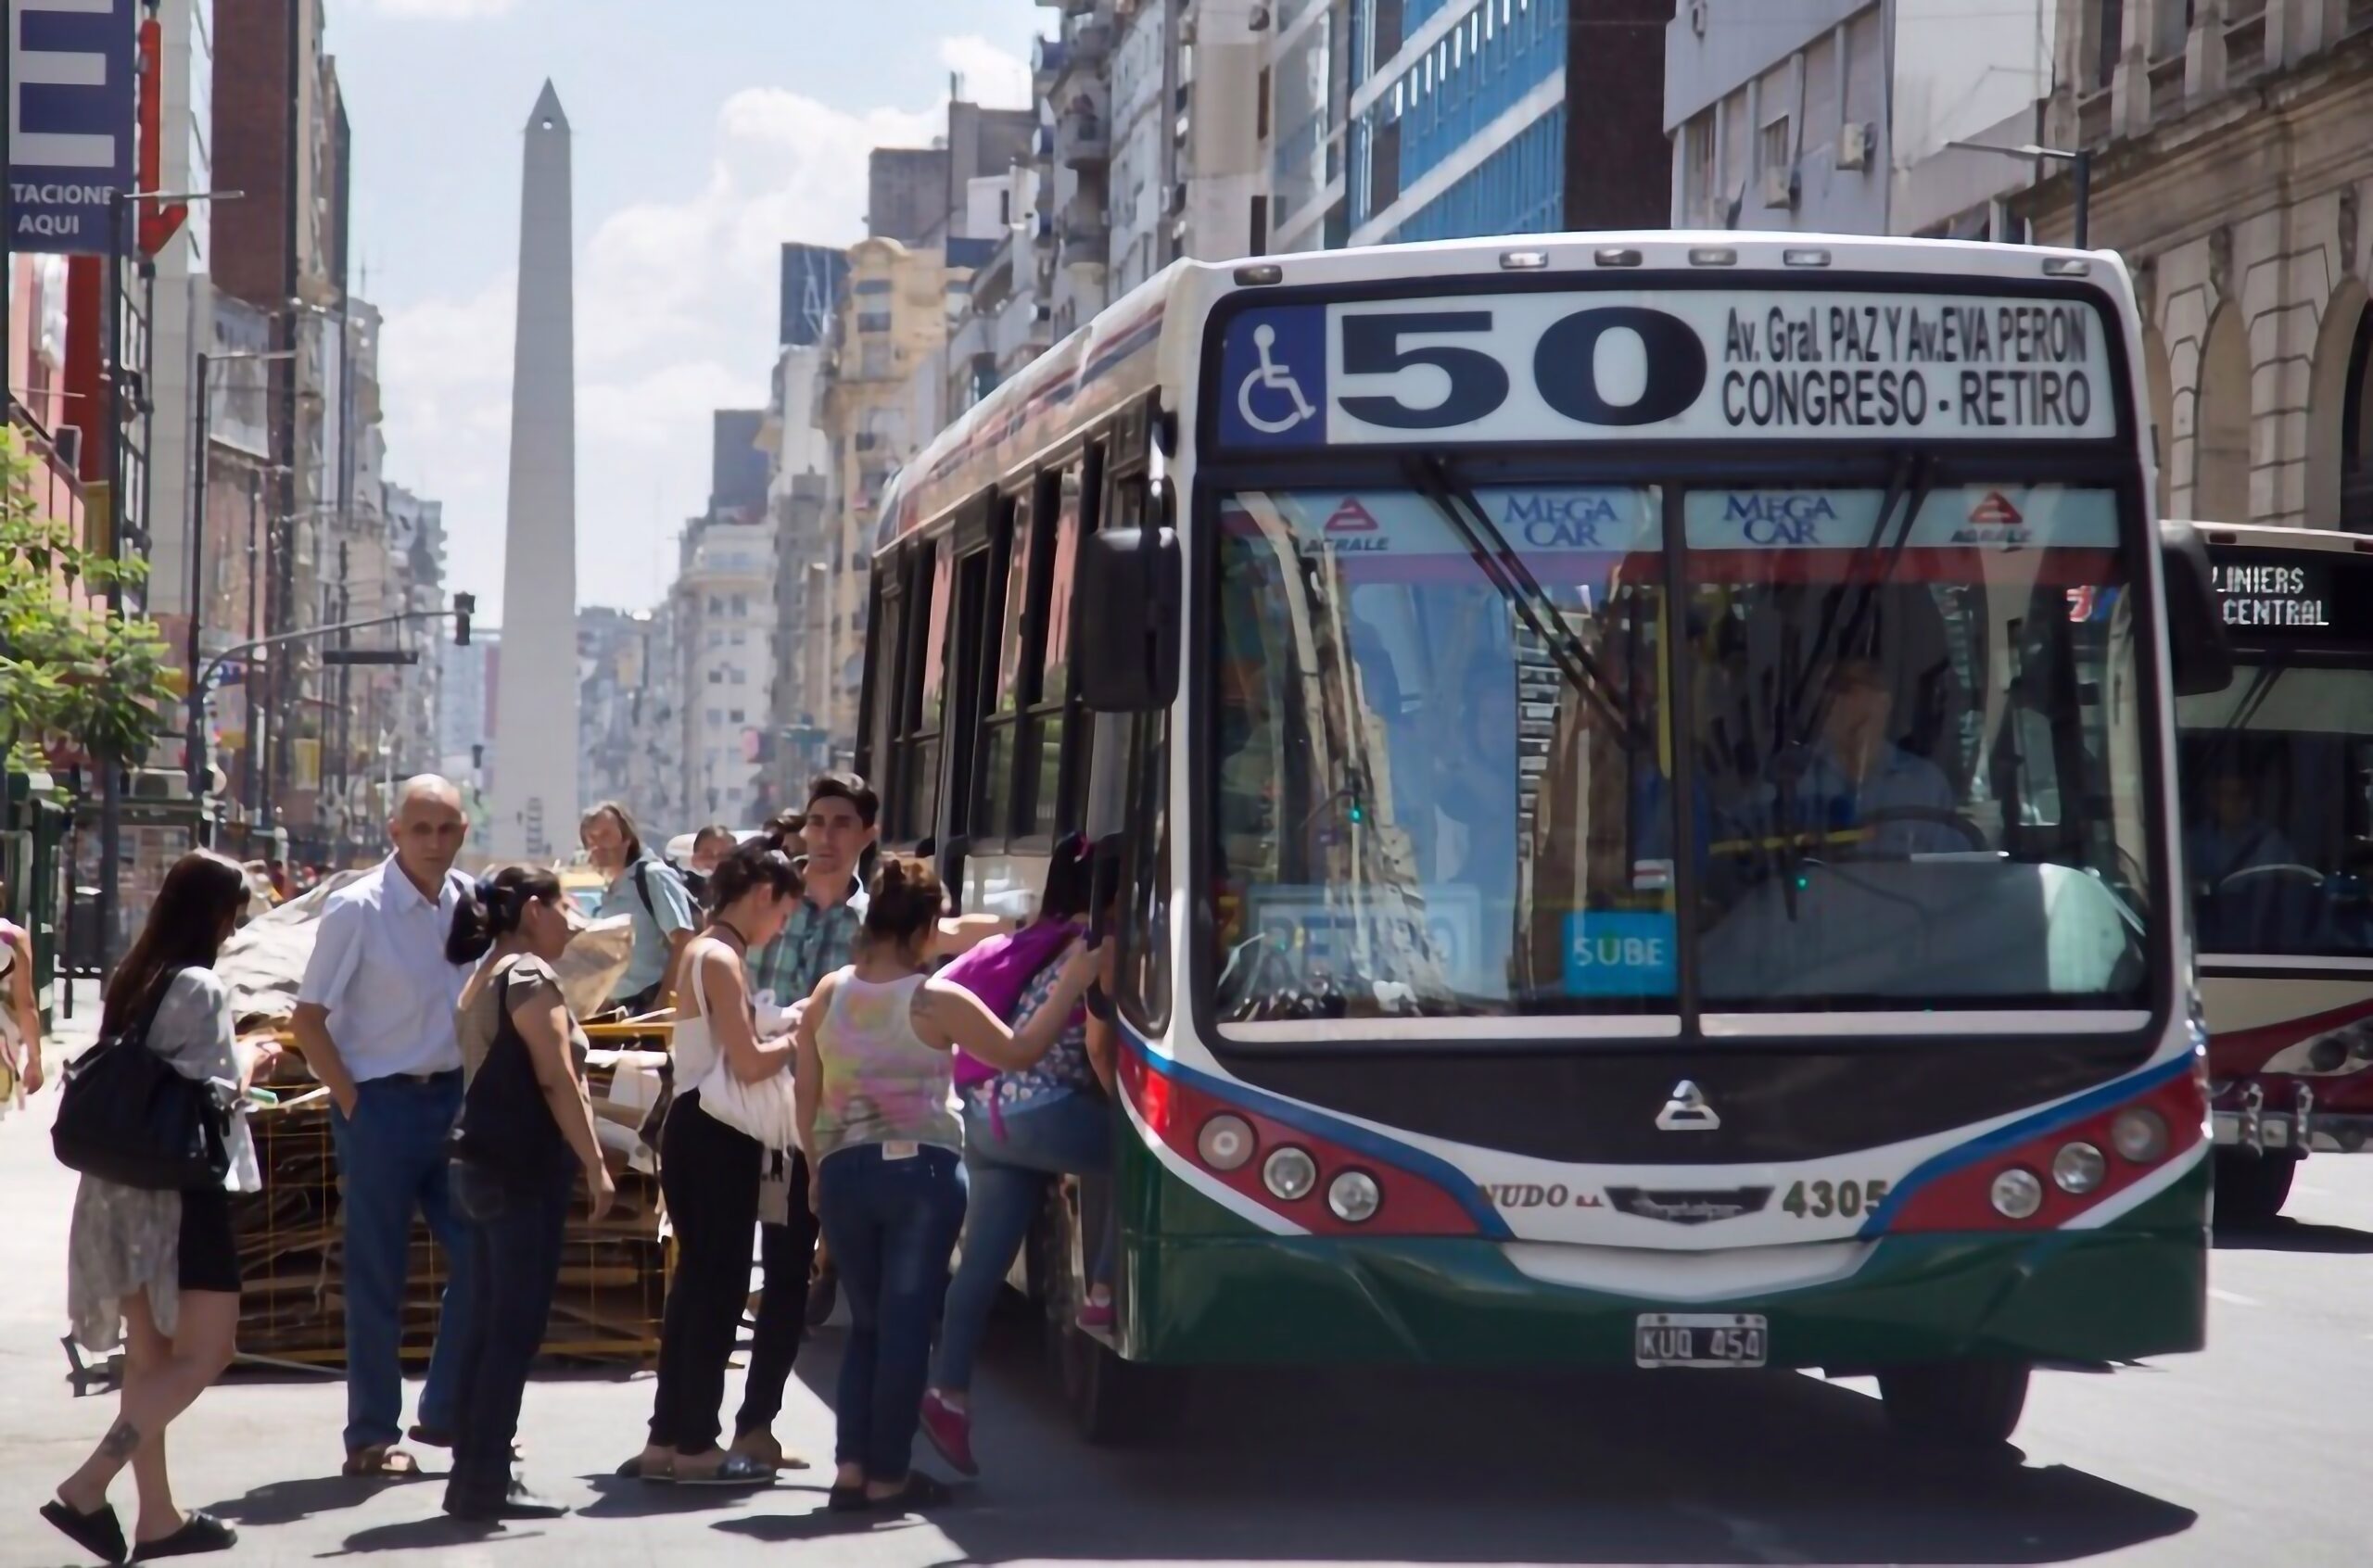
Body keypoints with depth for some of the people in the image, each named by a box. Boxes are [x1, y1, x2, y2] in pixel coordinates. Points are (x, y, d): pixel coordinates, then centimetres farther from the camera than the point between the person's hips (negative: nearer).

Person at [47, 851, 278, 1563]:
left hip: (124, 1188, 9)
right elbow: (214, 1097, -15)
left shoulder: (129, 982, 11)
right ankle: (86, 1487, -15)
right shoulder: (201, 988, -13)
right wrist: (249, 1063, 4)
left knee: (149, 1356, 11)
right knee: (206, 1352, -5)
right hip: (183, 1186, -8)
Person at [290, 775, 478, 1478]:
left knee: (481, 1254, 4)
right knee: (377, 1276, 2)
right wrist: (351, 1103, -13)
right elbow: (308, 1019, -9)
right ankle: (370, 1436, 10)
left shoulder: (471, 901, 4)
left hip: (453, 1097, 5)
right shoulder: (357, 909, -12)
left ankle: (448, 1411, 19)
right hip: (382, 1103, -5)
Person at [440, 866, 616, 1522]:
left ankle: (474, 1473, 12)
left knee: (490, 1324, 11)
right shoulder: (530, 976, -11)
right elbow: (557, 1080, -16)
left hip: (480, 1166, 10)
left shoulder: (484, 978, 18)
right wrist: (595, 1164, -14)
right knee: (517, 1328, -7)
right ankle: (487, 1480, -8)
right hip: (525, 1172, -10)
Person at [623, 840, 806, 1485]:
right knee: (719, 1286, -4)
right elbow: (749, 1064, -20)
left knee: (696, 1281, 14)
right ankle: (696, 1447, 1)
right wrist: (802, 1038, -6)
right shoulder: (721, 959, -15)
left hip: (696, 1133, 10)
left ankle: (667, 1440, 18)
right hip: (716, 1138, -10)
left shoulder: (705, 951, 16)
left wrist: (784, 1037, 6)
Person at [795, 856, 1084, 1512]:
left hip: (843, 1170, 4)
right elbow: (1019, 1054, -4)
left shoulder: (828, 994, 3)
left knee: (867, 1323, 15)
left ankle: (851, 1466, 7)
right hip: (922, 1172, -4)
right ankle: (888, 1475, 4)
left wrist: (816, 1170, 21)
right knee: (907, 1324, 2)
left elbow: (806, 1096, 9)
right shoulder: (938, 1002, -10)